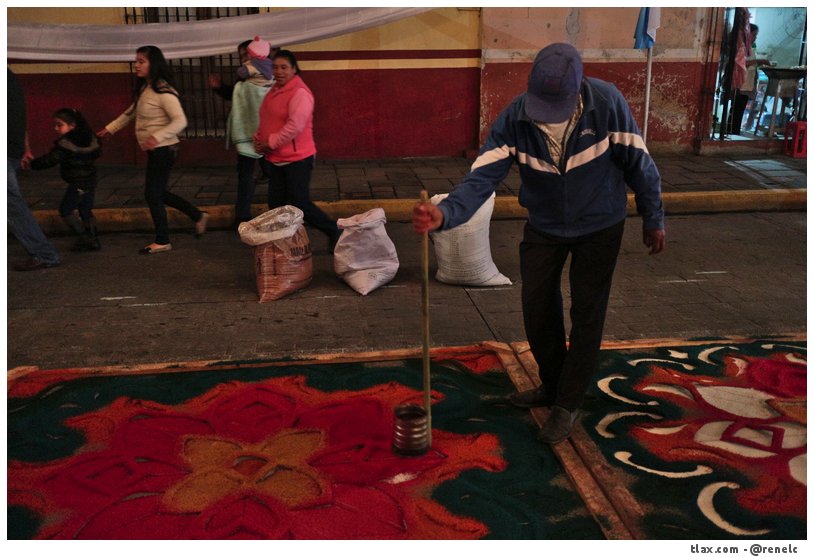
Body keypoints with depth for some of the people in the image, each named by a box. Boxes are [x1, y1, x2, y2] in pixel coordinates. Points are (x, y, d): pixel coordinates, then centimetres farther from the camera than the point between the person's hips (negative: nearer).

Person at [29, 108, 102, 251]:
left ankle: (84, 237, -2)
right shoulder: (90, 138, 5)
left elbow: (50, 159, -17)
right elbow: (97, 152, 19)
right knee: (86, 210, 15)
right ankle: (93, 240, 14)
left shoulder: (65, 144, -17)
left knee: (66, 209, 3)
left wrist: (34, 163, -4)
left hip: (77, 183, -8)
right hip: (91, 180, 8)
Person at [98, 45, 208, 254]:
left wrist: (157, 137, -37)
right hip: (154, 150, 9)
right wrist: (110, 128, 25)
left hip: (163, 149, -9)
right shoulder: (144, 89, 10)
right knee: (159, 193, 16)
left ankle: (162, 241, 10)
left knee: (152, 194, -2)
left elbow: (180, 121, -26)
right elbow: (131, 113, 25)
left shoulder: (163, 91, -18)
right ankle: (198, 216, 28)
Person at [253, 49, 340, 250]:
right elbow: (267, 120, 23)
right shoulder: (275, 90, 14)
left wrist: (270, 143, -18)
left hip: (297, 159, -9)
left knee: (299, 204, -5)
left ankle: (334, 232, 13)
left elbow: (295, 126, -25)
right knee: (276, 205, 10)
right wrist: (258, 138, 6)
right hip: (276, 159, 9)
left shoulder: (299, 93, -16)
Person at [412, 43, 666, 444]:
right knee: (537, 308, 8)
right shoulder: (513, 119, -23)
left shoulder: (608, 104, -26)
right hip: (544, 226, 2)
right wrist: (444, 213, -50)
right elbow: (482, 177, -32)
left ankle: (569, 403, 20)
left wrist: (653, 219, -4)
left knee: (586, 315, 3)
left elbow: (638, 163, -14)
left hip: (599, 226, -2)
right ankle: (552, 384, 34)